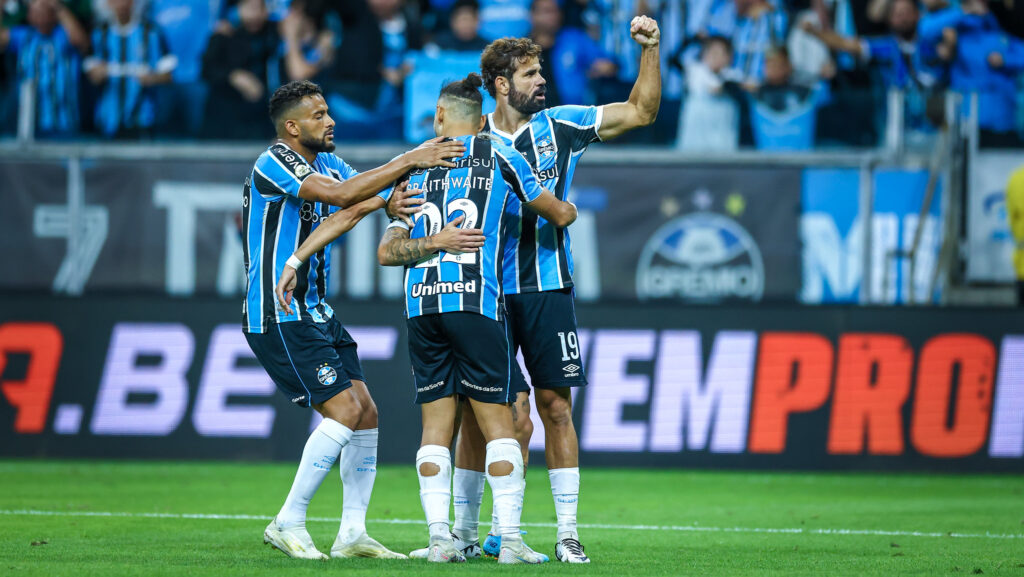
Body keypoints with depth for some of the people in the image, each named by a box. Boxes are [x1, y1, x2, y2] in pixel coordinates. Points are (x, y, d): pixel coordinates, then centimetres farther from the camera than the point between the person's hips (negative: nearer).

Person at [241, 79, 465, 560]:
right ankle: (288, 524, -9)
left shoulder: (327, 162, 14)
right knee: (345, 409, -16)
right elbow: (341, 194, -27)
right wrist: (409, 161, -27)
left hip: (316, 313, 9)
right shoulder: (273, 164, -15)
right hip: (278, 317, -9)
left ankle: (352, 533, 9)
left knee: (366, 413, 4)